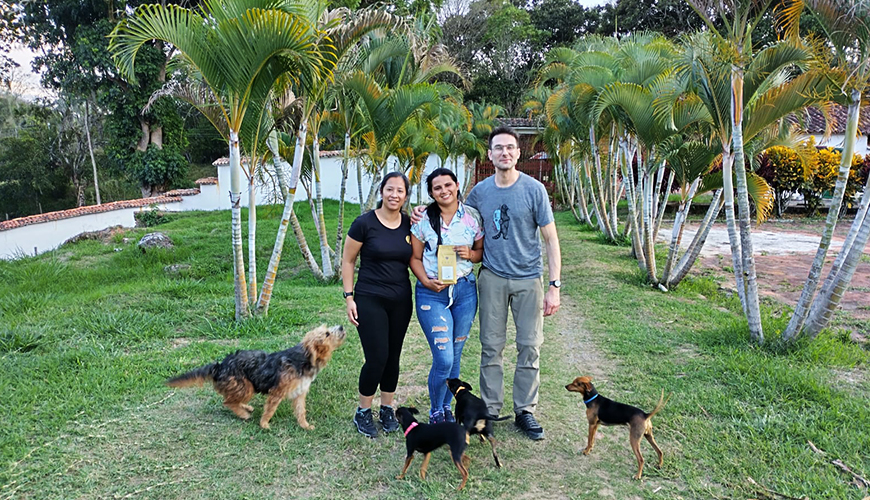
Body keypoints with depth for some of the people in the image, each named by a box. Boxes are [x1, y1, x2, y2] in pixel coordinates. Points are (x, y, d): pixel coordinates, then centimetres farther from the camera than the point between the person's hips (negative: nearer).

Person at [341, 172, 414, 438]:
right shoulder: (364, 223, -9)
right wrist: (349, 297, -6)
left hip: (401, 301, 4)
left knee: (393, 357, 11)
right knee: (377, 357, -7)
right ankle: (362, 413, 15)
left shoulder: (409, 224, 3)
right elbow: (348, 261, -2)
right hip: (370, 301, -4)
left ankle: (387, 409, 29)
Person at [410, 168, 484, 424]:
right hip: (432, 293, -2)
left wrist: (471, 254, -12)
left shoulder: (473, 217, 1)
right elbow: (415, 258, 1)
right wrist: (426, 282, -15)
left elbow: (483, 251, 10)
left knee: (455, 356, 12)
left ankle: (446, 407, 32)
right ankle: (435, 412, 17)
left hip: (465, 290, 3)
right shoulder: (423, 220, -4)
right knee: (444, 360, -7)